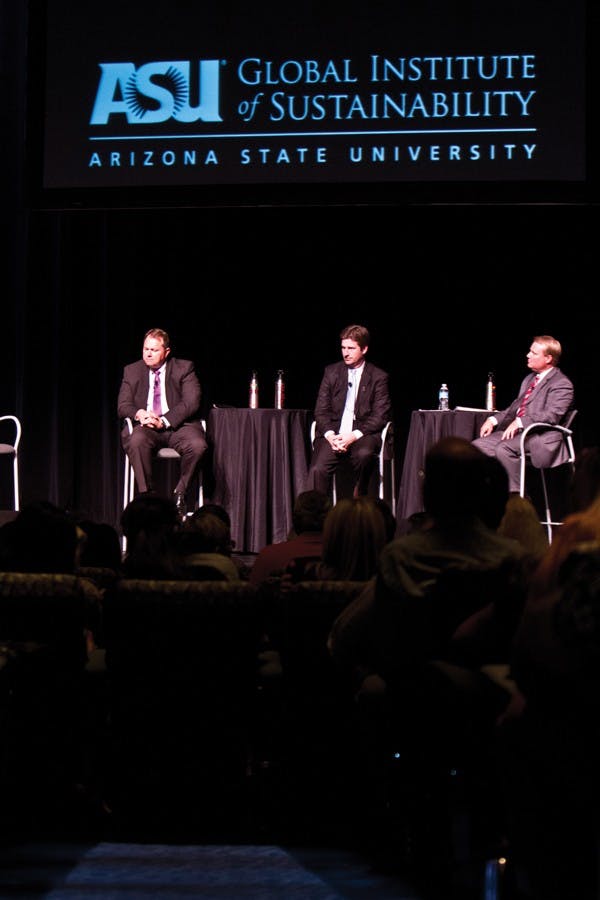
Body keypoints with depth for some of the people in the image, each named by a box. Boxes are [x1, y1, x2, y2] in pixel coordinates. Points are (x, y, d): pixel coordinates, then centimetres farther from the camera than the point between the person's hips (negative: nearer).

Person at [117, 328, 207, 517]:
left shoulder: (184, 368, 7)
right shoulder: (132, 371, 15)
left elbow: (191, 402, -5)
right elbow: (123, 406, 8)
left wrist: (164, 421, -18)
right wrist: (139, 414, -17)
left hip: (177, 425, -1)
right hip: (145, 426, 1)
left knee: (197, 444, -33)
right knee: (136, 441, -35)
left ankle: (180, 493, -13)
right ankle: (146, 494, -27)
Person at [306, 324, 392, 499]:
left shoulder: (379, 377, 6)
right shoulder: (331, 372, 14)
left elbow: (380, 416, 0)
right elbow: (321, 410, 10)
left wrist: (354, 435, -15)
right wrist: (329, 434, -10)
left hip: (363, 434, -2)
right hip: (333, 434, 2)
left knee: (364, 454, -36)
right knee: (317, 470, -25)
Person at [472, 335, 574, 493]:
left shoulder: (562, 384, -7)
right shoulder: (529, 380, 23)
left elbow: (551, 415, -20)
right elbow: (514, 408, 27)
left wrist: (520, 422, -29)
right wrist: (494, 420, 7)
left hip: (540, 437, -9)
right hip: (517, 432, 9)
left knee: (503, 449, -32)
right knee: (478, 446, -6)